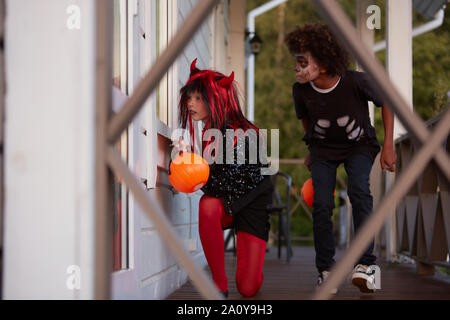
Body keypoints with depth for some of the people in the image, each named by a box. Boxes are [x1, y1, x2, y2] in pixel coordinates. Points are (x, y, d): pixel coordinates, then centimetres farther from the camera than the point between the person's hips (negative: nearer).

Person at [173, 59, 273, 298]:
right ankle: (219, 284, -23)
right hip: (224, 204, 4)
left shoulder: (243, 133, -21)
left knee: (248, 289, -9)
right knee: (207, 205, -36)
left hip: (252, 206, -4)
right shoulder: (206, 134, -2)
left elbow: (234, 185, -25)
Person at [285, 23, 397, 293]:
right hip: (323, 149, 2)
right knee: (322, 204, -15)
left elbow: (386, 102, -10)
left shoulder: (355, 81, -29)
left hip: (359, 145, -2)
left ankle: (367, 264, -22)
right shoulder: (301, 90, -21)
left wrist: (389, 146, -11)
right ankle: (326, 270, 0)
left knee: (359, 191, -27)